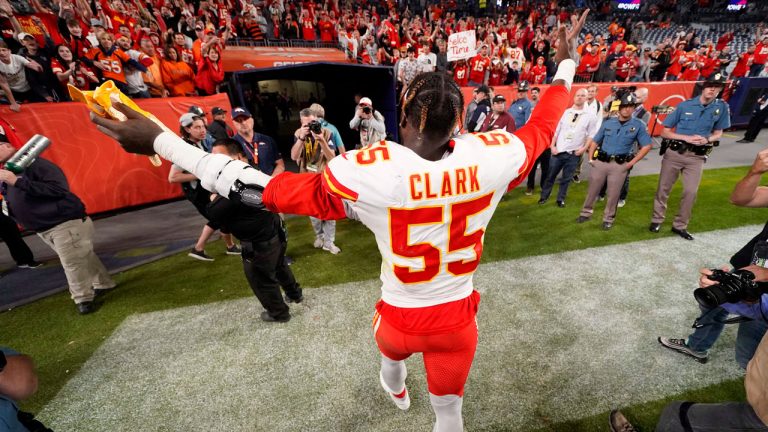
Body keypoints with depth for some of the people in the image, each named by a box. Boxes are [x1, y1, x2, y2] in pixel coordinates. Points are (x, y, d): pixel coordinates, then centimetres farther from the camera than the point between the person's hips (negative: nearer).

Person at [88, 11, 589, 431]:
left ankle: (396, 390, 77)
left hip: (401, 316, 0)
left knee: (393, 350, 40)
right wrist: (566, 64, 22)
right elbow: (541, 128, 3)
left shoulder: (368, 171, -29)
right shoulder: (491, 157, -20)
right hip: (458, 317, 1)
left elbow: (267, 190, -22)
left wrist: (161, 141, -9)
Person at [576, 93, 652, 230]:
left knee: (613, 194, 5)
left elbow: (646, 146, 2)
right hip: (600, 162, 2)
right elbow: (594, 141, 11)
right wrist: (590, 158, 1)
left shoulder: (638, 126, 2)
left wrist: (631, 163, -5)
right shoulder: (608, 123, 8)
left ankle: (608, 219, 20)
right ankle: (586, 213, 24)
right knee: (592, 190, 8)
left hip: (620, 165, -1)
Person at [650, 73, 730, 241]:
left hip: (696, 157, 2)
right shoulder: (685, 105, -3)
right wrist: (687, 138, -14)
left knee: (691, 191, -1)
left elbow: (718, 134, 11)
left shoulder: (722, 107, 3)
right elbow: (665, 132, -2)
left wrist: (706, 140, -10)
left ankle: (680, 225, 12)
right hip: (674, 153, -2)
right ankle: (657, 220, 18)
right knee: (664, 188, 4)